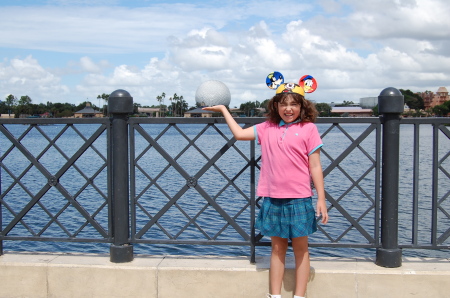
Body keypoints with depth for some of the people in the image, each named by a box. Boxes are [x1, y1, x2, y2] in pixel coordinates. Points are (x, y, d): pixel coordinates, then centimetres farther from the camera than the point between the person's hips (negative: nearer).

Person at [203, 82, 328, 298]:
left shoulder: (308, 128, -3)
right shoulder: (267, 128, 8)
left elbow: (315, 167, -4)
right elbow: (239, 133, 16)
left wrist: (321, 198, -6)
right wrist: (223, 110, 21)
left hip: (299, 199, -3)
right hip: (272, 199, 4)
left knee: (300, 248, 7)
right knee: (277, 247, 12)